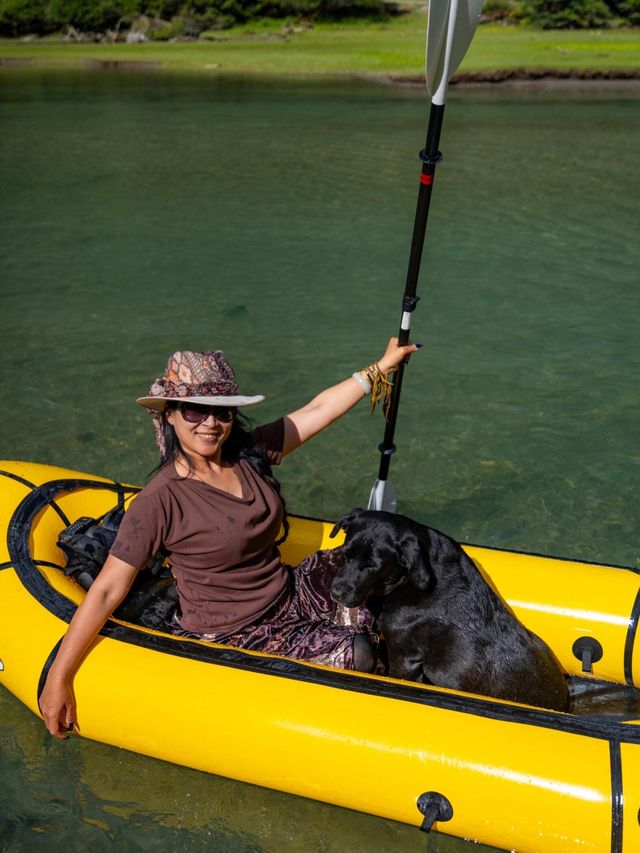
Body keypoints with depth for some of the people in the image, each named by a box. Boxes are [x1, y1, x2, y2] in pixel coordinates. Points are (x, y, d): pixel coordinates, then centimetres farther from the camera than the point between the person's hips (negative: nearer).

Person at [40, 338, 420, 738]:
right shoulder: (159, 502, -20)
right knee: (354, 652, -20)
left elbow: (318, 409, 5)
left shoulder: (251, 454, -3)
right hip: (232, 637, -7)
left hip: (290, 596, 7)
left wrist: (385, 364, 9)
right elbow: (107, 592, -18)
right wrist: (59, 679, -18)